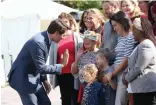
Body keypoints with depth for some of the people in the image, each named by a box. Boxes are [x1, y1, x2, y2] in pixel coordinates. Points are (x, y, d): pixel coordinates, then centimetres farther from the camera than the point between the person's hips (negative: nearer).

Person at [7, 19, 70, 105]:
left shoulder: (45, 39, 1)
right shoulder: (38, 42, -28)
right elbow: (41, 68, -23)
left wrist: (44, 80, 11)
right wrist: (62, 65, -17)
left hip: (33, 78, 10)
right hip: (23, 78, -9)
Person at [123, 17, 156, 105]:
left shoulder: (146, 45, -16)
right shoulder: (141, 45, 19)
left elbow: (138, 68, -19)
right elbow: (133, 64, 23)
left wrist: (127, 78, -5)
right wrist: (126, 74, 5)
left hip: (147, 89, -11)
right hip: (140, 88, 11)